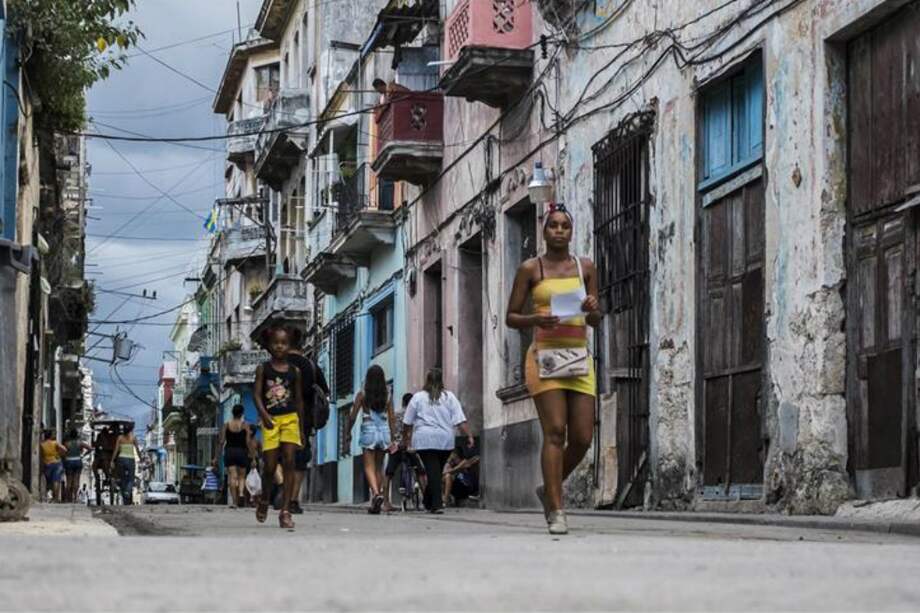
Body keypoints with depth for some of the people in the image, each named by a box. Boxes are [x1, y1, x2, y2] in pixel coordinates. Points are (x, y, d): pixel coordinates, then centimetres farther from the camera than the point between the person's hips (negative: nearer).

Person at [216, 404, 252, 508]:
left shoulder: (226, 425, 4)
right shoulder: (245, 425, -1)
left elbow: (221, 441, 1)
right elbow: (248, 441, -6)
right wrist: (251, 454, -1)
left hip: (229, 452, 1)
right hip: (242, 452, -1)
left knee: (232, 476, -2)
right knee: (242, 476, 12)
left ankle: (234, 501, -8)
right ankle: (241, 492, -16)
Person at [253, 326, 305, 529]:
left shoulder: (294, 371, 8)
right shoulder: (263, 369, 4)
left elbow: (299, 400, 13)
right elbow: (257, 394, -2)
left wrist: (301, 429, 14)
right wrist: (263, 414, -20)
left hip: (290, 419, 1)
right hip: (270, 420, -1)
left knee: (289, 462, -10)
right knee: (270, 465, -1)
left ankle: (285, 511, -10)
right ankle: (264, 500, 29)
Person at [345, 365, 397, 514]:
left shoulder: (362, 394, -3)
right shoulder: (387, 396, 4)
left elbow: (353, 417, -4)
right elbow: (392, 419, 4)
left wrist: (347, 435, 6)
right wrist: (392, 439, 11)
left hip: (369, 430, -3)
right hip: (384, 431, 3)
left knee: (369, 467, -2)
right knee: (379, 467, 12)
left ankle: (376, 493, -28)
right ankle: (375, 504, 13)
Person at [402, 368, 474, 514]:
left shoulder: (418, 397, 5)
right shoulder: (449, 397, 6)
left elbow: (407, 422, 10)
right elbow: (460, 420, -1)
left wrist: (405, 437, 24)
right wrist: (469, 436, 1)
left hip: (425, 440, -1)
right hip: (445, 440, 2)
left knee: (432, 471, -4)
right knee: (437, 471, 13)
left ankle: (436, 504, -15)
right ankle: (429, 503, 23)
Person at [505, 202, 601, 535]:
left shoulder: (585, 267, 12)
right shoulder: (530, 269, 4)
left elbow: (595, 321, 17)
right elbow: (510, 318, 6)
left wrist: (592, 309, -6)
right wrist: (535, 319, -14)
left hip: (579, 356, 4)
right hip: (545, 356, -4)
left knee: (582, 438, -1)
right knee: (555, 432, -12)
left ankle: (549, 489, 24)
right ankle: (556, 512, -9)